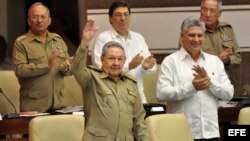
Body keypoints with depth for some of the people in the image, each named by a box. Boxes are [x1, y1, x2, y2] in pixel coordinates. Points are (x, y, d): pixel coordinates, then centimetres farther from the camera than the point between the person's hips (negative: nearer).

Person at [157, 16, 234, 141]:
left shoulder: (215, 61, 14)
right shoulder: (171, 61, 1)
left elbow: (229, 93, 8)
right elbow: (161, 93, -11)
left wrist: (210, 81, -9)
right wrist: (191, 87, -18)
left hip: (210, 131, 4)